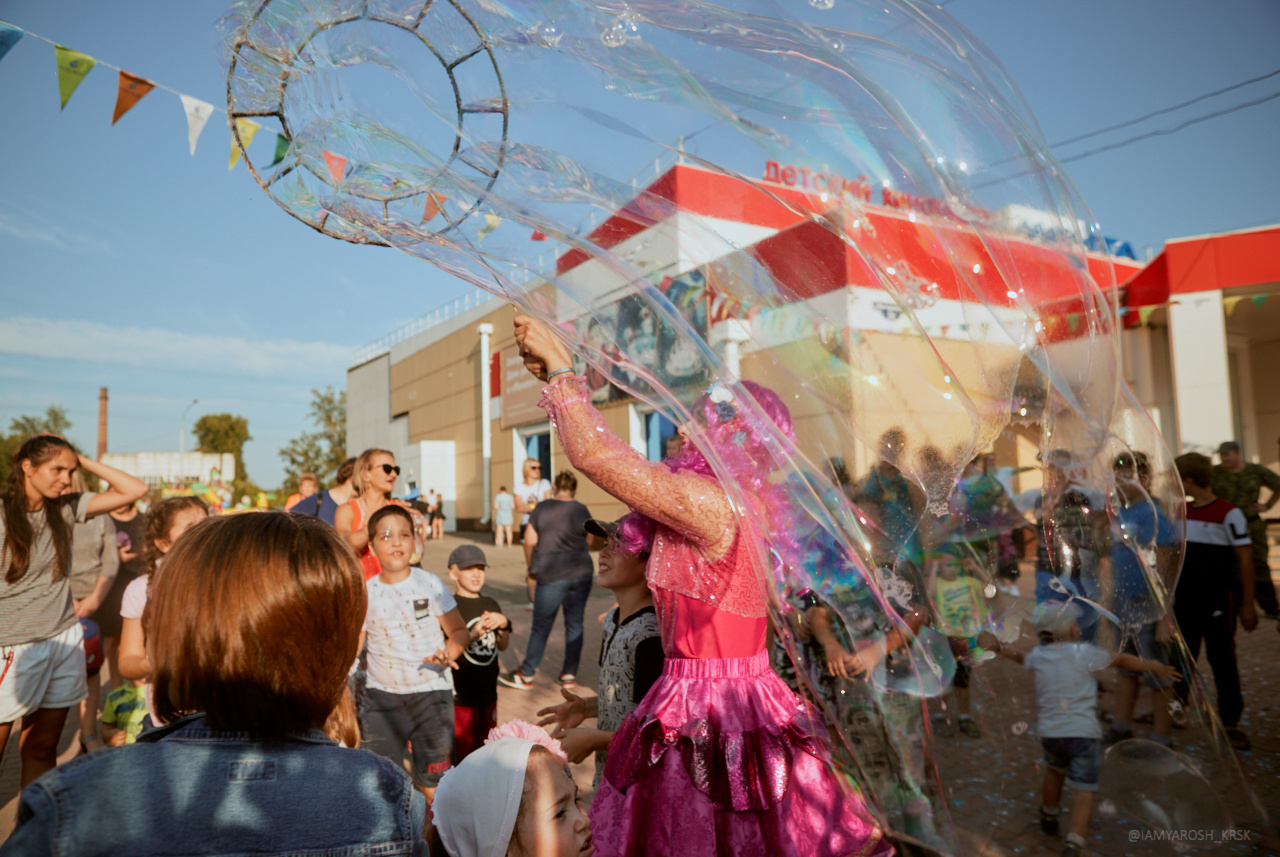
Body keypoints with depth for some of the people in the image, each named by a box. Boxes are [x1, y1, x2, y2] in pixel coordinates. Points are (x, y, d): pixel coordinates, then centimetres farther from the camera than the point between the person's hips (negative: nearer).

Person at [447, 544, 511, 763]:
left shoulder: (490, 605, 9)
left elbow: (503, 646, 11)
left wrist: (503, 624, -8)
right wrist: (473, 634, -29)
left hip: (488, 691, 6)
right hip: (459, 695, -6)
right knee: (460, 752, 2)